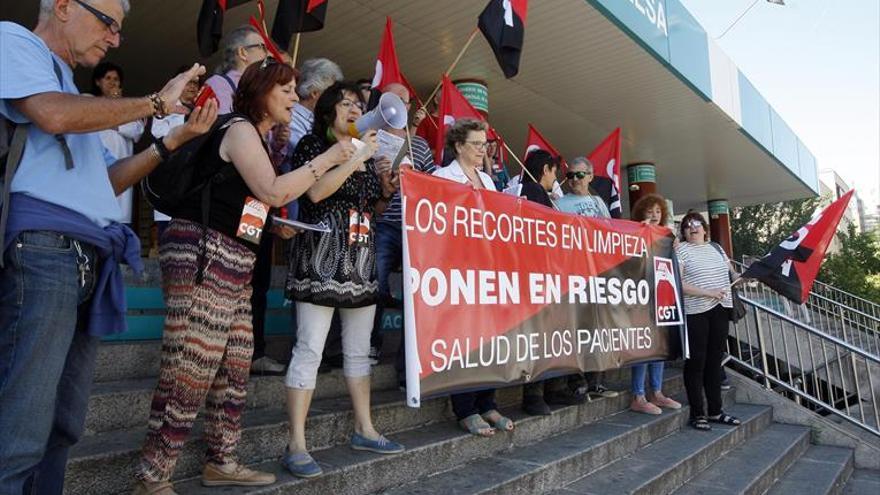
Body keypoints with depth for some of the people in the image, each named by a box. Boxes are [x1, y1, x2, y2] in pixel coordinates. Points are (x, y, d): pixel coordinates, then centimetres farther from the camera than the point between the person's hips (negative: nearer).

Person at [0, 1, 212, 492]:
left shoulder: (69, 86, 28)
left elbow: (107, 180, 25)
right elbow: (54, 116, -15)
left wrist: (177, 137, 19)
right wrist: (157, 102, -4)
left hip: (86, 262, 9)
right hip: (41, 248, -9)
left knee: (63, 428, 10)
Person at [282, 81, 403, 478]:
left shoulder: (365, 152, 19)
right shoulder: (312, 144, 0)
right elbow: (315, 192, -17)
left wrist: (386, 192, 6)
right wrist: (356, 158, -15)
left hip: (361, 258, 7)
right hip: (322, 256, -7)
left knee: (359, 349, 12)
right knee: (310, 349, -9)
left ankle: (364, 429, 23)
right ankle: (296, 445, -2)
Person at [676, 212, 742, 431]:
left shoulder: (716, 248, 17)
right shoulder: (680, 250, -4)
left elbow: (731, 272, 26)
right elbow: (678, 283, -14)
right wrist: (708, 293, -19)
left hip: (720, 309, 6)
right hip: (696, 312, -6)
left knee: (715, 361, 12)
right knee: (696, 361, -1)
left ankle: (715, 411, 22)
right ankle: (697, 413, 8)